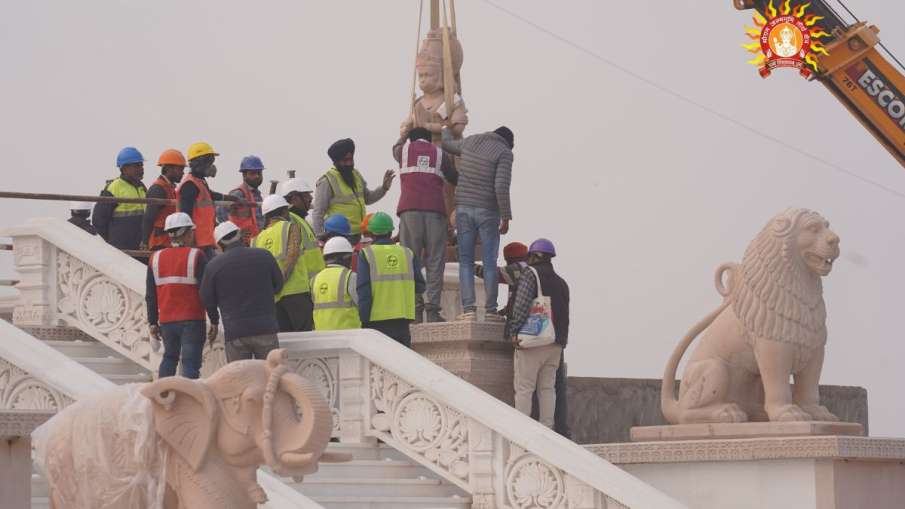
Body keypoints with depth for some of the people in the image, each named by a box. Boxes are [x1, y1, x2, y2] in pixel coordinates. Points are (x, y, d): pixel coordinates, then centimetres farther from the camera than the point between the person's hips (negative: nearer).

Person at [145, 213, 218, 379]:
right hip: (192, 321, -5)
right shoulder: (196, 256, -7)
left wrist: (152, 322, 17)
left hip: (166, 321, 5)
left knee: (169, 357, 22)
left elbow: (150, 296, 9)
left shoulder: (155, 258, 7)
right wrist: (214, 321, -4)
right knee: (190, 362, -3)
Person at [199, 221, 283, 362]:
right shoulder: (264, 256, 1)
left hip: (234, 332, -1)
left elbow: (208, 302, 4)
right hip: (265, 329, 1)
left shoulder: (213, 265, -3)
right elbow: (278, 286, 15)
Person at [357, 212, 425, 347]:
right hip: (402, 319, 3)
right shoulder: (408, 253, 6)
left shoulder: (366, 255, -4)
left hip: (376, 320, -3)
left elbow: (363, 291, -10)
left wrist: (363, 320, -7)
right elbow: (420, 287, 7)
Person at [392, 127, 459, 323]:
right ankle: (432, 310, -8)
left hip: (409, 209, 0)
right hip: (435, 211, 0)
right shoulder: (440, 154, 17)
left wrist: (407, 134, 61)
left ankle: (415, 309, -8)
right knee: (434, 262, 0)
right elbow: (454, 178, 26)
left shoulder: (404, 150, 17)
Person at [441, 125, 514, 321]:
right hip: (488, 212, -3)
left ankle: (468, 309, -8)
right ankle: (491, 310, 4)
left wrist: (446, 129, 51)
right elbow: (501, 187, -19)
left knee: (466, 262, 3)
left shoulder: (471, 141, 7)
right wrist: (506, 217, -13)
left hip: (464, 209, 3)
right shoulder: (505, 153, -8)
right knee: (489, 262, 5)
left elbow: (447, 144, 29)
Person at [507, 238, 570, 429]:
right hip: (556, 344, 7)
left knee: (524, 387, -5)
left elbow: (521, 305, -16)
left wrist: (514, 331, -15)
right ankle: (547, 428, 7)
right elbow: (564, 315, 18)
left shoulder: (530, 275, -4)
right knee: (548, 387, 10)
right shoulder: (561, 283, 18)